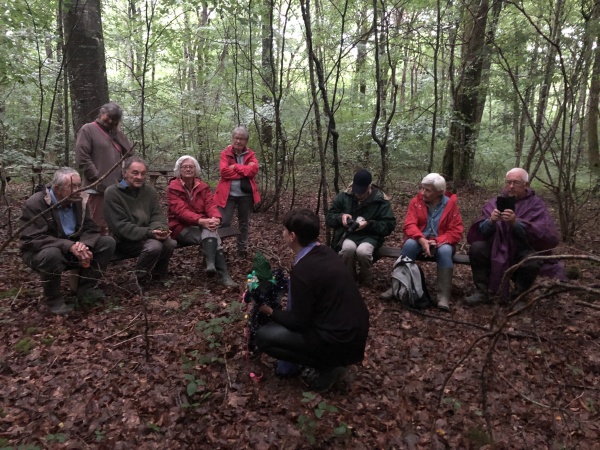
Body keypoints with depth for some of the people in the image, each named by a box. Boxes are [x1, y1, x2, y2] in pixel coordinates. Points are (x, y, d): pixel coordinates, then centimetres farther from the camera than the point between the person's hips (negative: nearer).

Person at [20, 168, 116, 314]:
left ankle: (86, 288, -2)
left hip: (73, 250, 6)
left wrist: (83, 245, -29)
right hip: (40, 252, -5)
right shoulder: (35, 204, -21)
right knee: (51, 254, -41)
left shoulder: (78, 202, -2)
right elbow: (33, 239, -29)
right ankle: (53, 299, -15)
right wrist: (69, 246, -40)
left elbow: (90, 229, -5)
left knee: (108, 242, -11)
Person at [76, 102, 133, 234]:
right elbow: (82, 157, -7)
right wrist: (97, 179, -13)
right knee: (100, 226, -5)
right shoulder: (88, 130, 2)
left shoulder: (117, 133, 19)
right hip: (98, 187, -6)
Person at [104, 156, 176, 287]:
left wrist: (160, 229, -21)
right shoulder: (112, 193, -10)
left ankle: (157, 276, 1)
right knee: (154, 246, -32)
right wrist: (149, 233, -27)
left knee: (170, 243, -24)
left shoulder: (150, 191, 7)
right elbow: (121, 226, -16)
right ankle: (139, 280, -7)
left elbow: (157, 216, 4)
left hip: (147, 236, 5)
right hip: (125, 240, -5)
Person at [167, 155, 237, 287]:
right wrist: (200, 221, -36)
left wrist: (216, 218, -30)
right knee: (212, 236, -31)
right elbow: (181, 211, -19)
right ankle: (223, 274, -38)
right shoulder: (173, 188, -6)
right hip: (182, 227, -4)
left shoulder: (203, 187, 8)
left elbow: (211, 205, -5)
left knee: (210, 231, -34)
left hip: (202, 225, 4)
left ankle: (211, 265, -48)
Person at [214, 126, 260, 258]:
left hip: (246, 195, 2)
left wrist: (235, 166, -14)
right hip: (229, 194, -2)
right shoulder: (225, 153, 2)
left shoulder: (250, 154, 7)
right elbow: (224, 171, -14)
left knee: (244, 223, 13)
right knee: (224, 223, -5)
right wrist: (245, 170, -14)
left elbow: (253, 170, -12)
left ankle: (242, 249, 27)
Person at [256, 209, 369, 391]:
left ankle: (328, 365, 1)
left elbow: (298, 322, -14)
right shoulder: (326, 252, 3)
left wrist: (270, 311, 1)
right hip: (353, 331, 9)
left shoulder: (303, 270, -22)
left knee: (263, 336, -6)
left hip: (340, 341, -9)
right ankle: (330, 359, 17)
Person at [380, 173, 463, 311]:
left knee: (445, 251, -35)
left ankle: (444, 295, -30)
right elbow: (409, 225, -13)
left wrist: (437, 242, -25)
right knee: (409, 244, -33)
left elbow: (456, 232, -9)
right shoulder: (416, 201, -3)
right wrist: (422, 240, -32)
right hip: (420, 241, 1)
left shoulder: (451, 204, -5)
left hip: (441, 242, -1)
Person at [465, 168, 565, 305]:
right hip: (498, 249, 2)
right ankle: (481, 292, -11)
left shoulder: (536, 204, -4)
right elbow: (481, 230, -7)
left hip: (523, 251, -2)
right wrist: (490, 221, -30)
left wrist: (516, 223, -35)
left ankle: (518, 297, -7)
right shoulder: (495, 202, 3)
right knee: (476, 247, -25)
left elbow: (547, 234, -20)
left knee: (532, 261, -34)